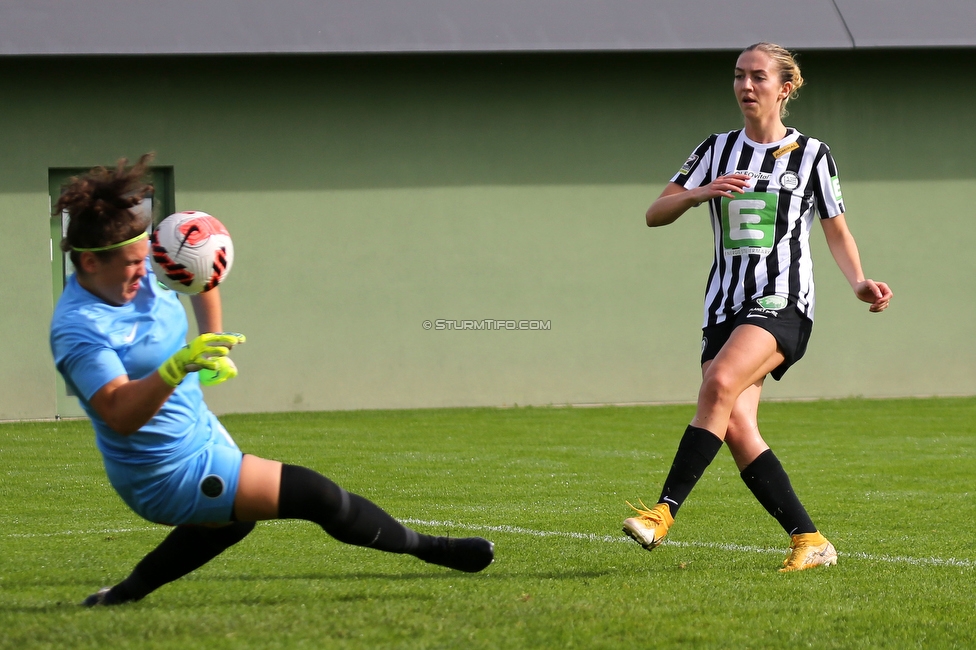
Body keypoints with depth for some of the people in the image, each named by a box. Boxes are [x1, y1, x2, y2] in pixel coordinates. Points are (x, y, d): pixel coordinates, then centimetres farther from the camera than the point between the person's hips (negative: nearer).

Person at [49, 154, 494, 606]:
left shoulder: (142, 268, -6)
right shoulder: (78, 330, -29)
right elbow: (120, 415, -39)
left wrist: (213, 344, 9)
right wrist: (177, 367, -51)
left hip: (201, 432, 10)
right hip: (172, 475, -10)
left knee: (235, 518, 38)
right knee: (314, 496, -7)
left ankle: (127, 593, 43)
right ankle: (426, 549, 13)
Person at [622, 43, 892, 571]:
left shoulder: (811, 155, 6)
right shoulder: (717, 150, 14)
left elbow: (837, 232, 12)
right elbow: (655, 214, 8)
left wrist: (859, 283, -5)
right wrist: (700, 192, -11)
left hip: (782, 301, -5)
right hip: (725, 305, 5)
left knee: (719, 382, -29)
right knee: (736, 428, -11)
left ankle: (664, 511, -31)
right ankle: (809, 542, -3)